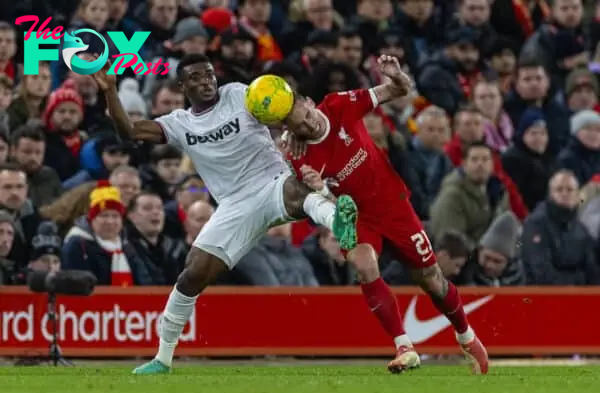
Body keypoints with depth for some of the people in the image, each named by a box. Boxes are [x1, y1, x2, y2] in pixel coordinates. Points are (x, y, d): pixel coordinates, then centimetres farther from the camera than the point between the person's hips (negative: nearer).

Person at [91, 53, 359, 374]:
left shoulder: (238, 95, 1)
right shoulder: (180, 124, 11)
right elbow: (129, 131, 5)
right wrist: (110, 91, -9)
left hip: (273, 184, -4)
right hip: (236, 206, 4)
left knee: (295, 191, -41)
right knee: (192, 275, -3)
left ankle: (336, 220, -74)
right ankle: (163, 357, 10)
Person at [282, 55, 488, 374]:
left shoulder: (339, 106, -17)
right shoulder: (300, 159, -18)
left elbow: (401, 91, -10)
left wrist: (396, 77, -34)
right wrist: (320, 190, -39)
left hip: (392, 202, 1)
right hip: (356, 215, -1)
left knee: (430, 279, 10)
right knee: (364, 267, -31)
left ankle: (466, 337, 36)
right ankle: (404, 348, -23)